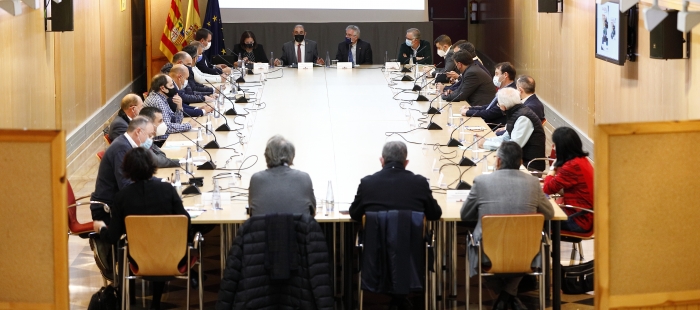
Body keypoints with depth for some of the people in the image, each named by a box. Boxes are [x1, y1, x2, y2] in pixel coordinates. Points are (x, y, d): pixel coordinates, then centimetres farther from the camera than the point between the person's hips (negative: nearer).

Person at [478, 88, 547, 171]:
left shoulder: (523, 118, -20)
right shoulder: (515, 113, 7)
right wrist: (485, 140, -1)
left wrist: (486, 144, -17)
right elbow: (506, 138, 13)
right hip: (521, 159, 8)